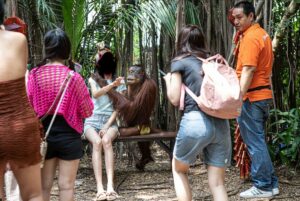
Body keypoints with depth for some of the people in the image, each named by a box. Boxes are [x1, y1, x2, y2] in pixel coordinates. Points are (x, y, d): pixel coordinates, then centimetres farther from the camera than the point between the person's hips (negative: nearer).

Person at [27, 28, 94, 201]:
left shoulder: (34, 75, -6)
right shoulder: (74, 77, -12)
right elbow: (87, 111, -5)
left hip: (44, 135, 3)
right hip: (68, 136, -2)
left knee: (44, 185, 13)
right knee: (66, 185, 7)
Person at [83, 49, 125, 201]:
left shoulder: (119, 84, 15)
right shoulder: (93, 79, 14)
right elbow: (95, 94, -9)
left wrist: (107, 126, -12)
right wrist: (113, 85, -25)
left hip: (110, 121, 0)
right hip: (92, 120, 0)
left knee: (106, 141, -34)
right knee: (97, 142, -33)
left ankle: (110, 186, -44)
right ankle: (100, 188, -41)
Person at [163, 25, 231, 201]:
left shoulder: (179, 61, 6)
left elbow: (175, 99, 2)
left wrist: (168, 80, 21)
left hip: (195, 121, -4)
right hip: (221, 123, 4)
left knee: (179, 169, 22)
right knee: (217, 183, 8)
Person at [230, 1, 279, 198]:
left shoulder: (250, 37, -15)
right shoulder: (262, 34, 16)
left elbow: (248, 71, -23)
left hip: (252, 97, -10)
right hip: (263, 94, 10)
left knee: (255, 143, -3)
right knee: (259, 141, 15)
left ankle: (263, 187, 3)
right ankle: (271, 183, 21)